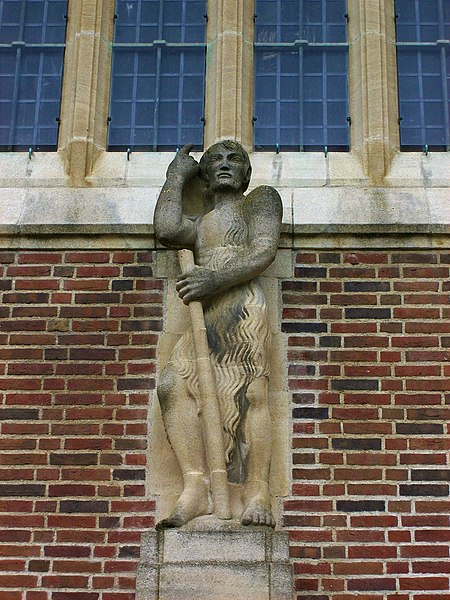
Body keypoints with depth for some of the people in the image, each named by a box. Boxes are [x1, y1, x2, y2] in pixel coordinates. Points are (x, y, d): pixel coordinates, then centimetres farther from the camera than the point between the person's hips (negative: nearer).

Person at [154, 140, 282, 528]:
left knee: (251, 393, -17)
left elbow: (263, 252, 0)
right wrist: (177, 177, 26)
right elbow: (166, 230, 9)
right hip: (205, 318, 6)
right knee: (173, 384, -17)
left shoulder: (261, 199, 18)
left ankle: (257, 496, -24)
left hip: (243, 306, -5)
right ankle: (196, 489, -23)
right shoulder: (199, 224, 34)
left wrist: (215, 279, -15)